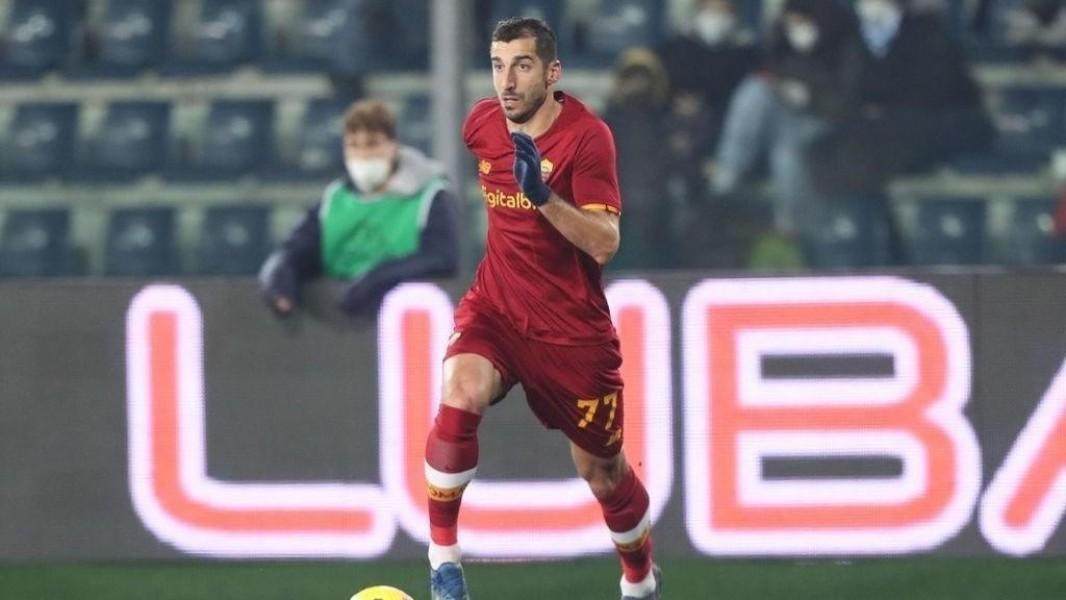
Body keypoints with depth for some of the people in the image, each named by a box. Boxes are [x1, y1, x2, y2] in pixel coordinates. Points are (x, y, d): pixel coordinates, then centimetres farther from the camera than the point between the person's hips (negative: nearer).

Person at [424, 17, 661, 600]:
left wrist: (543, 195, -39)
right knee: (460, 394, -29)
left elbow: (604, 244, -27)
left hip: (573, 327, -3)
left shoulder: (587, 136, -18)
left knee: (600, 468, 10)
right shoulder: (482, 121, -3)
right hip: (496, 306, 3)